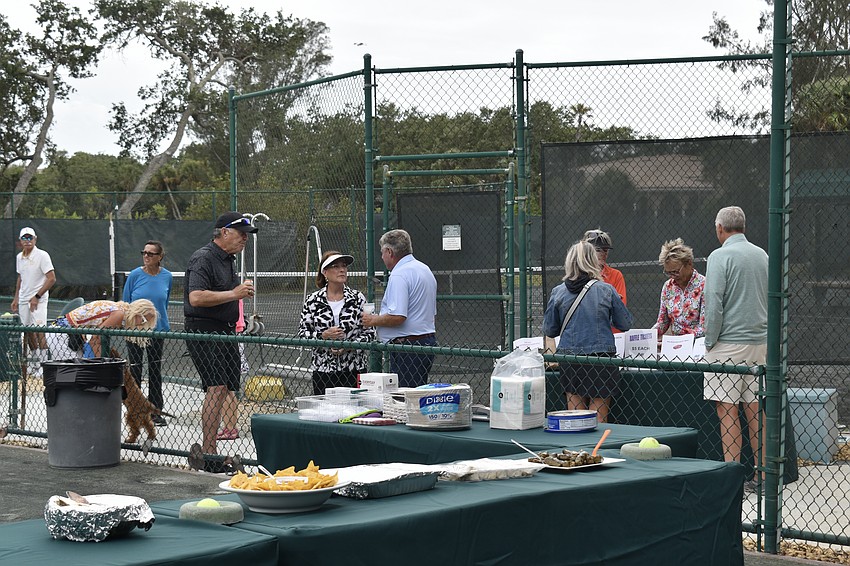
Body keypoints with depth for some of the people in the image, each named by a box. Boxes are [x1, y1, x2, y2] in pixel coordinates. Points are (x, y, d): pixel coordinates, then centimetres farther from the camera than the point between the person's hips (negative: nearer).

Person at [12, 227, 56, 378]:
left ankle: (44, 365, -10)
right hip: (23, 299, 7)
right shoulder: (19, 257, 10)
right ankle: (35, 363, 21)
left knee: (39, 331, -14)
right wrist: (16, 298, 18)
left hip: (38, 299, -7)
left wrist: (37, 296, -17)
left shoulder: (42, 255, -11)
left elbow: (52, 279, -15)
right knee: (28, 332, 10)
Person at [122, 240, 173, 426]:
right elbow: (125, 303, -1)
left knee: (155, 371, 10)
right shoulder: (135, 275, -9)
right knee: (135, 370, 2)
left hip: (158, 329, 2)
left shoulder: (167, 276, -2)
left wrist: (163, 325, 12)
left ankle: (155, 411, 18)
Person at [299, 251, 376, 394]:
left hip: (354, 369, 0)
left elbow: (370, 333, 3)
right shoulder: (313, 300, 4)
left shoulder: (358, 298, 4)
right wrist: (323, 335, -12)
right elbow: (302, 333, 5)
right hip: (323, 370, 0)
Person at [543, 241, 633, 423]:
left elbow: (549, 331, 5)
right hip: (601, 356, -2)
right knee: (598, 418, 4)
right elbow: (625, 324, 2)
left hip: (569, 357, 2)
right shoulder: (606, 290, -7)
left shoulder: (558, 293, -2)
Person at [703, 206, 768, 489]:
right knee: (755, 410, 9)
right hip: (760, 342, 7)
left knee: (728, 412, -3)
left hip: (729, 343, -6)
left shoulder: (720, 256, -9)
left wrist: (710, 343, -5)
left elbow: (714, 304, -13)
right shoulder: (762, 255, 11)